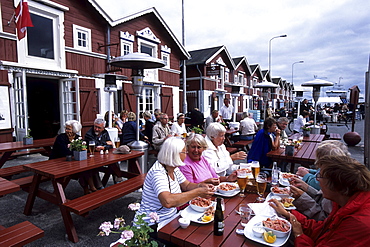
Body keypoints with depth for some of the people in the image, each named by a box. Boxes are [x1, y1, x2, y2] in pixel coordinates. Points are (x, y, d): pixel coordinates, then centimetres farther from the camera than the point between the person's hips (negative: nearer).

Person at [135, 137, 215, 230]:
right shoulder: (158, 172, -26)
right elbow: (167, 202, -39)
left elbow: (186, 185, 13)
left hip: (171, 217, 9)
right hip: (154, 225, -9)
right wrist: (198, 192, -33)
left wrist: (200, 186, -8)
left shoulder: (174, 168, 3)